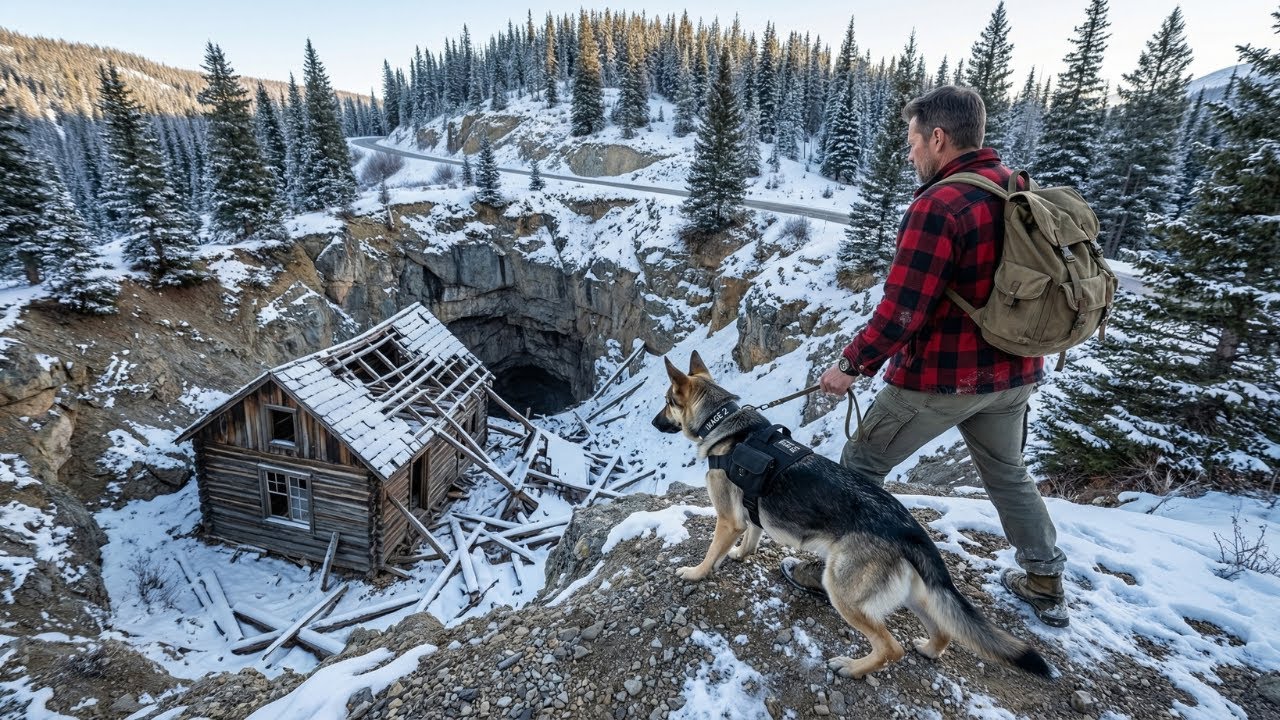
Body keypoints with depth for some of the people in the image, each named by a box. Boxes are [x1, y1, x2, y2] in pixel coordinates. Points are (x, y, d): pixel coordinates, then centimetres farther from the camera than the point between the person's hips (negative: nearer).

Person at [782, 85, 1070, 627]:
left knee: (862, 464, 9)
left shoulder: (938, 205, -21)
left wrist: (852, 364, -11)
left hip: (940, 378, -7)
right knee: (1008, 474, 27)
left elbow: (901, 310, -23)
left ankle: (835, 570, 22)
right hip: (1013, 372, 8)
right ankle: (1046, 584, 40)